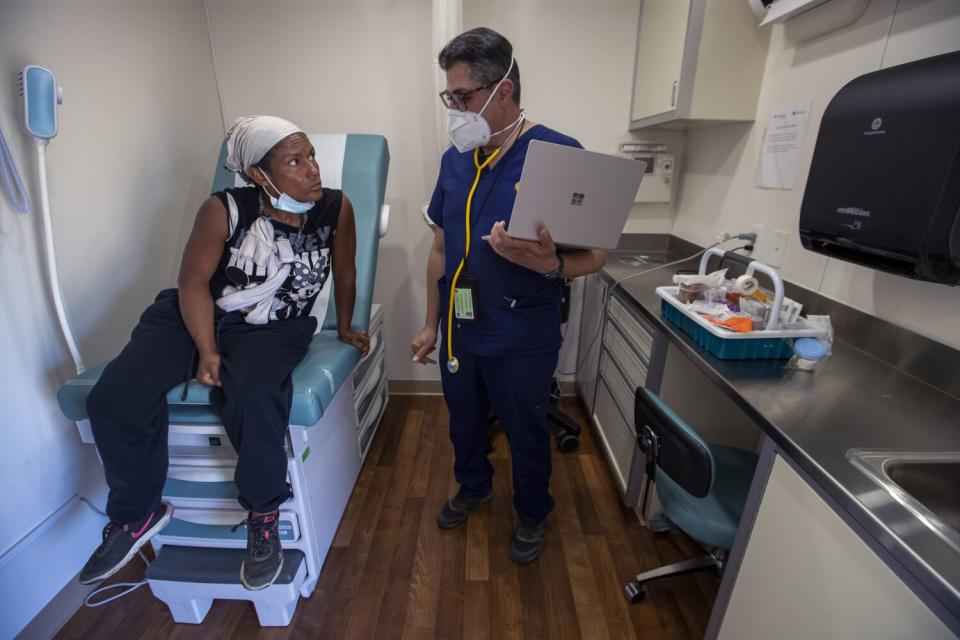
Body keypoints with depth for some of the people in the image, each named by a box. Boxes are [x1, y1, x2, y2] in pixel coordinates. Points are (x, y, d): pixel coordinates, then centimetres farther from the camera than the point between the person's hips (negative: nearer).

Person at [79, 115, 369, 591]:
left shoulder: (336, 208, -12)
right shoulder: (224, 210, -14)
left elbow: (345, 274, 1)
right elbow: (194, 282, -9)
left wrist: (344, 329, 9)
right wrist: (207, 351, -17)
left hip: (275, 328, -1)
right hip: (193, 315, 2)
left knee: (251, 396, -33)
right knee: (114, 398, -15)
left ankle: (263, 516, -8)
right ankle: (137, 513, 12)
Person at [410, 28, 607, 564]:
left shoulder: (560, 153, -14)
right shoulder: (455, 159, 3)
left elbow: (594, 254, -12)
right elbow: (441, 249, 9)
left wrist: (550, 265, -34)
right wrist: (432, 324, 12)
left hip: (523, 339, -5)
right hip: (459, 330, 6)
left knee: (527, 434, 16)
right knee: (464, 424, 24)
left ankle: (533, 513, 46)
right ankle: (474, 487, 54)